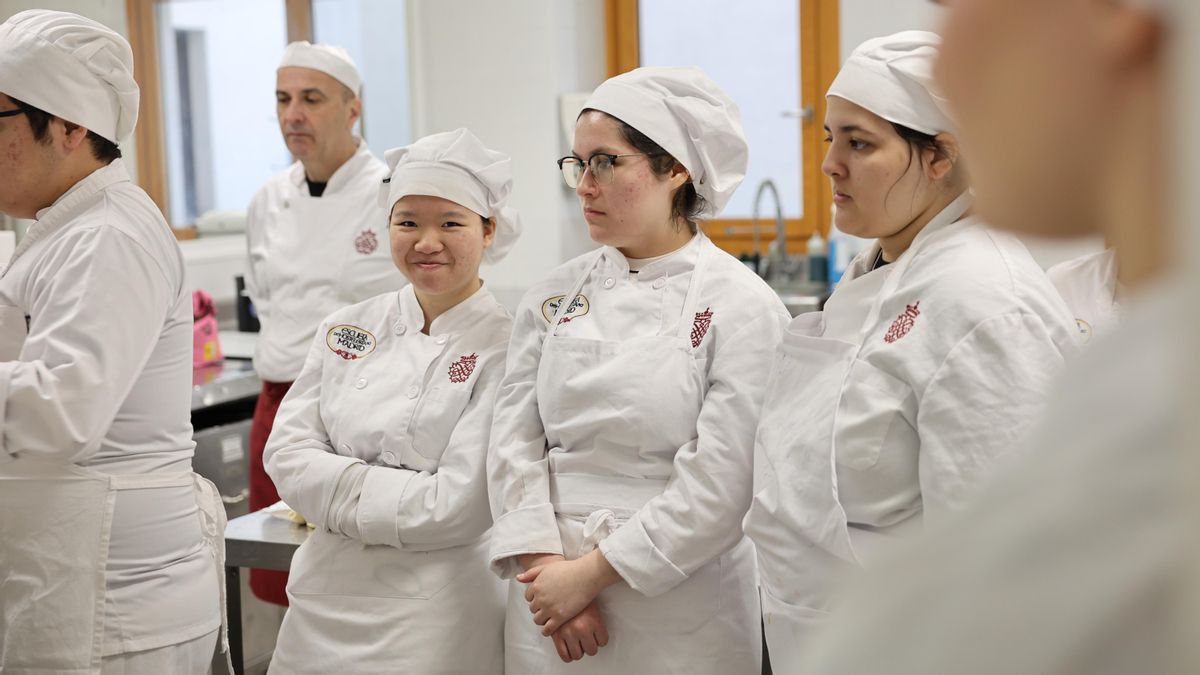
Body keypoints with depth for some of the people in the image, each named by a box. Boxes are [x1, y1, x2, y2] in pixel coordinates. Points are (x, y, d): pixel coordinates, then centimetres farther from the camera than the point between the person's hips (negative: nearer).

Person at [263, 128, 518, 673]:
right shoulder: (347, 330, 5)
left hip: (433, 625, -5)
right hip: (324, 606, 5)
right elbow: (287, 452, -1)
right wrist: (384, 487, -14)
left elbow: (457, 507, -17)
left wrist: (339, 490, -11)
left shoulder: (504, 348, -11)